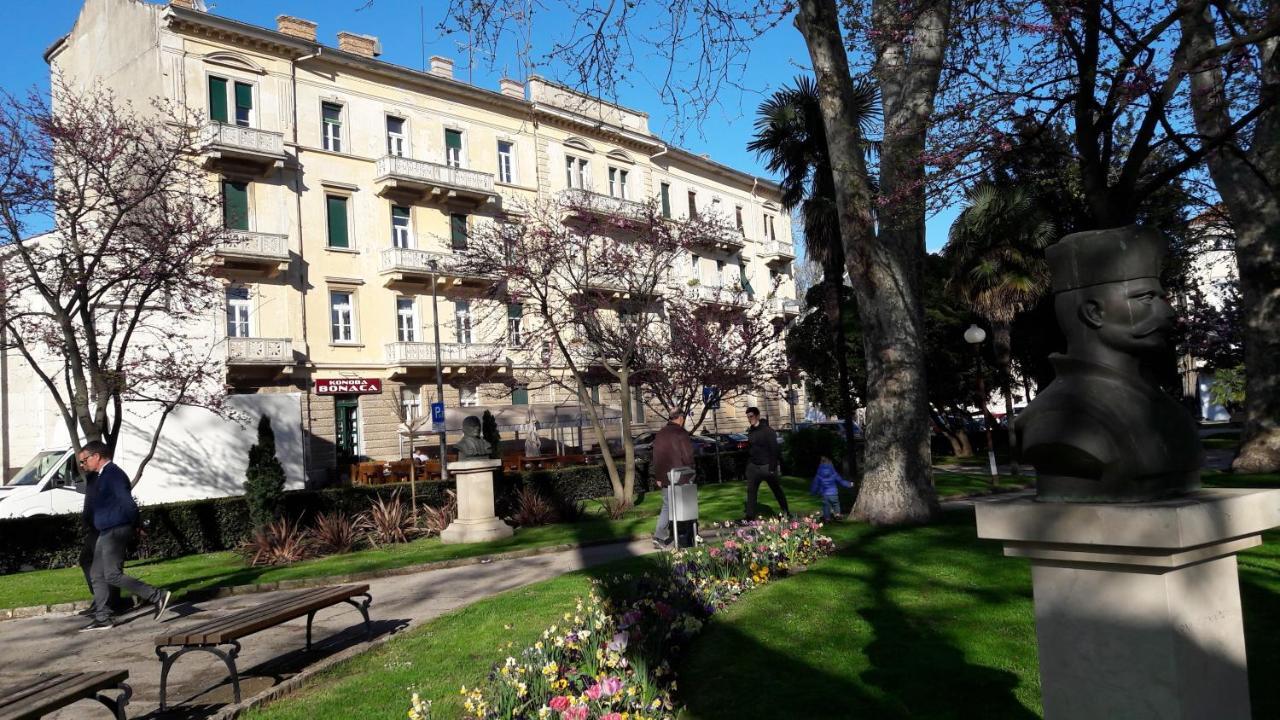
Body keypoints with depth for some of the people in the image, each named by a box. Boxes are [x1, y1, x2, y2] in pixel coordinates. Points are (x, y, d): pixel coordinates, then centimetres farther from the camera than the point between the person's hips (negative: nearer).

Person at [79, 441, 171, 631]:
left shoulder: (113, 474, -16)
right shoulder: (104, 475, 17)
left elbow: (127, 503, -24)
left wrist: (134, 526, -16)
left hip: (116, 532, -10)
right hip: (106, 533, 10)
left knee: (113, 575, -11)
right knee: (97, 575, 12)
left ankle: (158, 596, -10)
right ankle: (102, 619, 17)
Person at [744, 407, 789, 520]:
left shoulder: (768, 431, -13)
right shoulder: (751, 431, 7)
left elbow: (774, 450, -15)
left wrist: (773, 468, -18)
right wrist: (748, 464, 11)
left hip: (767, 466, -6)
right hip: (753, 466, 6)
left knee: (776, 490, 8)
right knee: (751, 491, 0)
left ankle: (786, 511, 23)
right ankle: (750, 517, 2)